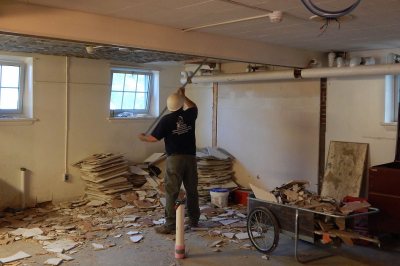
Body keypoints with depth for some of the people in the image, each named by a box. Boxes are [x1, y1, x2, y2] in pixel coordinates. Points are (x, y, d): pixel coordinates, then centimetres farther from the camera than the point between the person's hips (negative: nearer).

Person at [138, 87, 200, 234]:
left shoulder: (167, 120, -7)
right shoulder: (189, 115, 4)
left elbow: (154, 138, -2)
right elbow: (193, 106, 29)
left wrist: (143, 137, 18)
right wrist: (183, 95, 40)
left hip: (174, 159, -4)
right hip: (190, 158, 4)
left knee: (171, 192, -1)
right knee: (192, 191, 14)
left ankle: (170, 225, -1)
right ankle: (194, 220, 25)